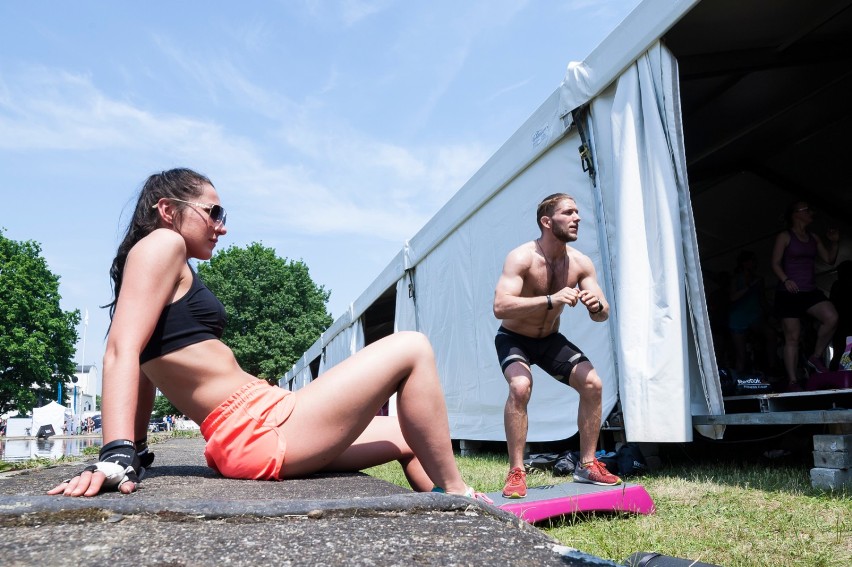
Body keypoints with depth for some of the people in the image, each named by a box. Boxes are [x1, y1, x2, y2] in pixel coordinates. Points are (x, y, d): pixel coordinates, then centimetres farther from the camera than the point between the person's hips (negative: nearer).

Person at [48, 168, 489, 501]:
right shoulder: (162, 243, -5)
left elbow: (149, 364, 20)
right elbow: (122, 350, -18)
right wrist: (116, 457, -27)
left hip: (245, 436, 10)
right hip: (260, 432, -10)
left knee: (407, 437, 18)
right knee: (411, 349, -6)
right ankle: (454, 494, 0)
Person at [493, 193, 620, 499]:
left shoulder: (580, 263, -10)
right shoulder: (521, 257, -26)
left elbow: (602, 315, -7)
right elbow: (500, 307, -40)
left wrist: (597, 305, -33)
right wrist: (551, 300, -49)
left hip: (550, 339, 5)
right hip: (514, 338, -5)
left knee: (592, 383, -9)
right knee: (521, 386, -31)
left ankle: (587, 464, 7)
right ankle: (516, 472, -20)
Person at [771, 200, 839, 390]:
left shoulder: (813, 238, 17)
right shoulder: (784, 237, 0)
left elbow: (829, 259, 18)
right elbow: (775, 263, -7)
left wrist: (834, 243, 2)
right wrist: (786, 280, -23)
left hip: (811, 291, 5)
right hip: (789, 293, -5)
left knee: (832, 318, -22)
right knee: (792, 337, -4)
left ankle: (816, 357, 0)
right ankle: (792, 381, 2)